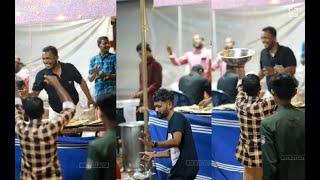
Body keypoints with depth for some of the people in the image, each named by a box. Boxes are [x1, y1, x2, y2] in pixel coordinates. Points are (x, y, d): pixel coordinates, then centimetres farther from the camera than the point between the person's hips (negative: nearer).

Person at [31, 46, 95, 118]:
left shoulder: (69, 68, -12)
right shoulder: (41, 75, -13)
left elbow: (81, 82, -1)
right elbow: (35, 93, -13)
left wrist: (90, 99, -1)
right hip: (55, 112, 0)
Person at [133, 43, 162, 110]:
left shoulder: (156, 64, -7)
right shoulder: (141, 64, 15)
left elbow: (157, 84, -10)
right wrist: (139, 92, 7)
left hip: (152, 97, -6)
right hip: (143, 97, 6)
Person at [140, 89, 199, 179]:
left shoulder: (178, 118, -12)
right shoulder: (171, 122, 17)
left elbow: (176, 141, -28)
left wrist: (153, 144, -34)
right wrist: (154, 154, 13)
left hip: (184, 169, -9)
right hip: (180, 169, 9)